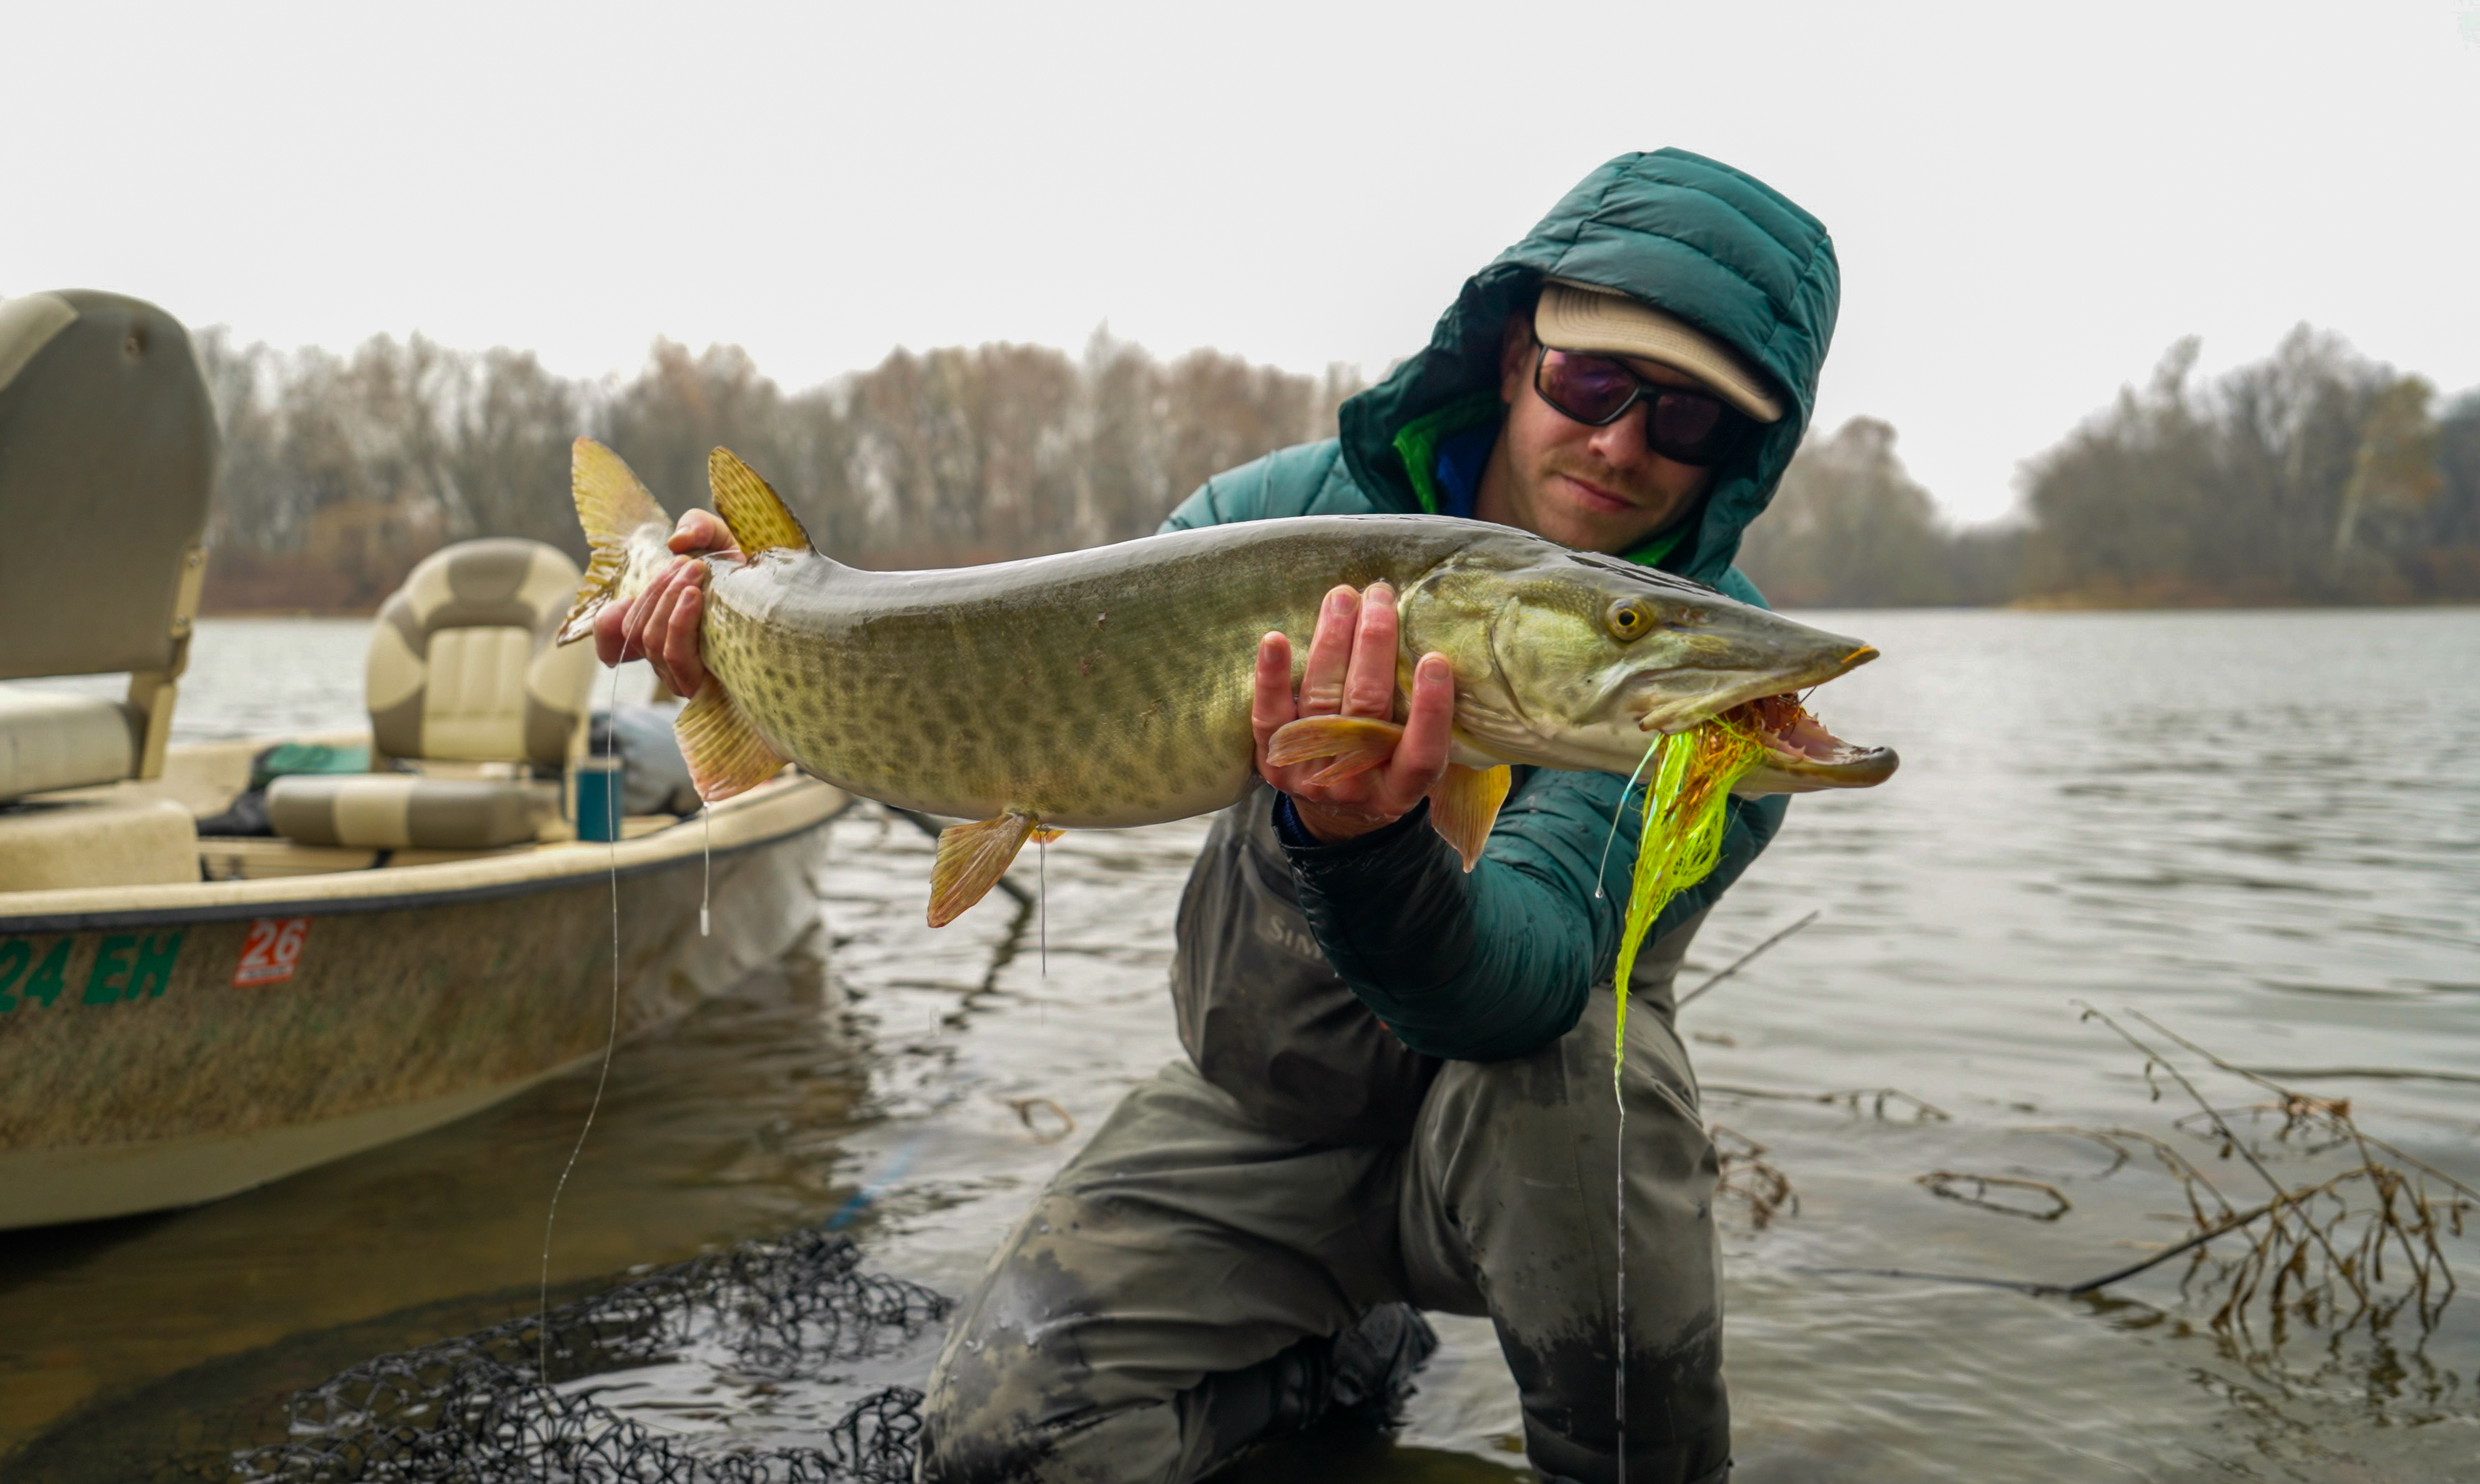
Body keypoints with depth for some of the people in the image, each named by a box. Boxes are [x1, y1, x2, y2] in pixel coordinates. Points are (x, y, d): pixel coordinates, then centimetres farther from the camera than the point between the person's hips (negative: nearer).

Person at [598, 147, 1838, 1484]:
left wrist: (1358, 844, -55)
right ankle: (1331, 1356, 15)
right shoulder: (1296, 508, -8)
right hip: (1256, 1111, 3)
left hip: (1517, 1119, -2)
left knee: (1574, 1064, -36)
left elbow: (1522, 978, -35)